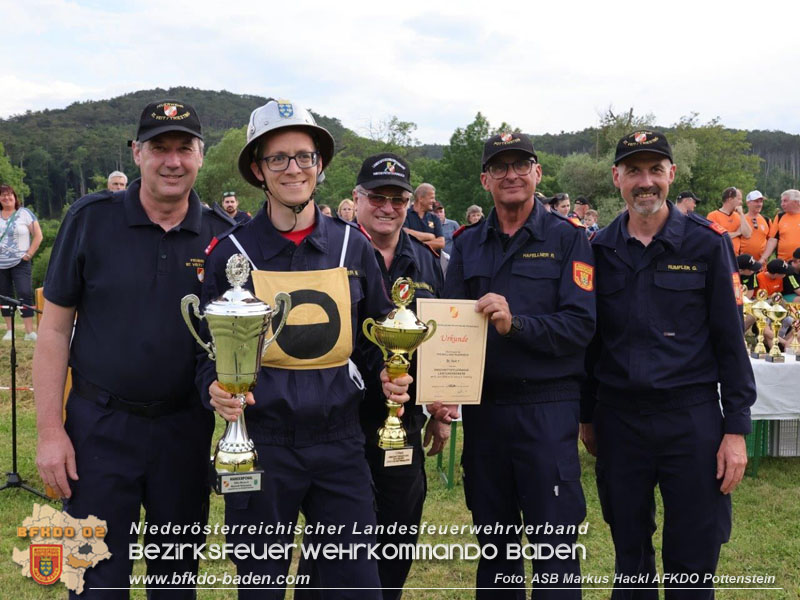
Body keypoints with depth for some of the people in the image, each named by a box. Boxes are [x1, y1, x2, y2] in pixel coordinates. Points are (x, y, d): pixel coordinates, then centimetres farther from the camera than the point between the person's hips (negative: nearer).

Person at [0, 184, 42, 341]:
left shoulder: (24, 213, -2)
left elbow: (38, 236, -2)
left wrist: (29, 254, -8)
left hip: (20, 263, -4)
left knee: (25, 294, -12)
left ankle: (30, 332, -13)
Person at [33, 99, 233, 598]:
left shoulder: (220, 235, -2)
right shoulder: (91, 219, -7)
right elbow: (55, 327, -4)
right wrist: (50, 430, -7)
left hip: (186, 427, 2)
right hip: (100, 424, -1)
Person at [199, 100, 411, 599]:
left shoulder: (353, 245, 3)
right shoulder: (232, 252, -3)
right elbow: (209, 348, 3)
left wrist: (391, 378, -6)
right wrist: (216, 388, -18)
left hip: (340, 442, 2)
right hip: (259, 442, -1)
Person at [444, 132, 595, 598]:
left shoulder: (568, 238, -1)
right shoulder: (468, 243, 10)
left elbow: (580, 324, -10)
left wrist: (516, 324, -24)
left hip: (548, 407, -4)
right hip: (483, 407, 4)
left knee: (554, 542, 1)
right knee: (493, 541, 16)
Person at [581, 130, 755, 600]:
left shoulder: (707, 242, -2)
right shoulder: (599, 249, 5)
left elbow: (730, 339, -3)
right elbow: (590, 340, 10)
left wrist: (736, 428, -7)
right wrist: (587, 417, 11)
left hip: (691, 416, -2)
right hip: (618, 417, 2)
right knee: (630, 558, 14)